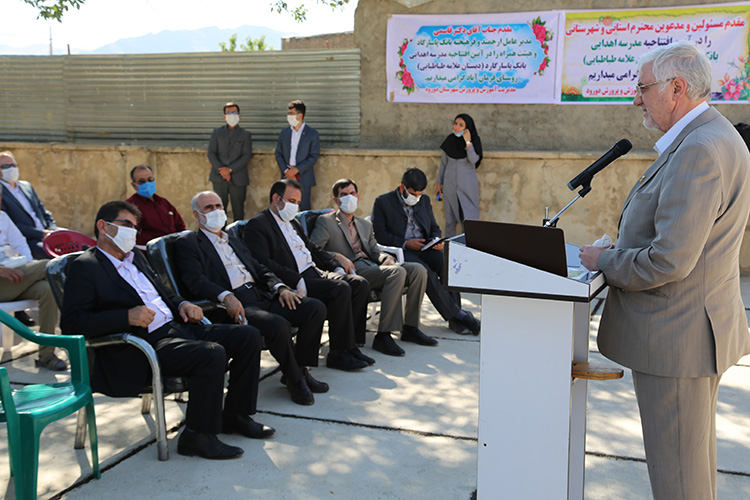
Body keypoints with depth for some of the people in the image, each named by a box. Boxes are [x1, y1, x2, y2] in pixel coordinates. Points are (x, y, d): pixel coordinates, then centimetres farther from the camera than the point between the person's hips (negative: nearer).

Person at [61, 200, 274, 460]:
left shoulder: (136, 257, 23)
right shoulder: (85, 267, -3)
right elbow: (71, 322, -14)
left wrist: (182, 304, 9)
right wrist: (127, 316, -23)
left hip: (177, 327, 9)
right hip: (147, 345, -9)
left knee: (248, 336, -1)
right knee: (212, 353, -31)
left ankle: (235, 415, 12)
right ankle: (198, 435, -15)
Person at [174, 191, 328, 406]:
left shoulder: (234, 241, 29)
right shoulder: (187, 243, 6)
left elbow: (259, 269, 23)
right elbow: (196, 281, -10)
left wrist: (280, 287, 2)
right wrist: (226, 296, -27)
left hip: (262, 297, 8)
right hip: (236, 306, -7)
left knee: (316, 308, -10)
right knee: (278, 325, -33)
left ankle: (299, 368, 2)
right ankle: (294, 379, -9)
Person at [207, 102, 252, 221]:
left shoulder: (245, 134, 8)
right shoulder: (217, 132, 13)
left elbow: (246, 156, -3)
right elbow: (211, 153, 5)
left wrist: (230, 169, -14)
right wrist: (221, 170, -10)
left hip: (238, 179, -1)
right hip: (219, 178, 1)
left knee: (238, 210, 0)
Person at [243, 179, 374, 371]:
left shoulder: (293, 223, 25)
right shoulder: (257, 225, -4)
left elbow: (313, 249, 26)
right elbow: (264, 264, -17)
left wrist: (337, 267, 8)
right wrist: (297, 280, -25)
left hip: (315, 273, 9)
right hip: (294, 283, -9)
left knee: (360, 284, -9)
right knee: (341, 289, -28)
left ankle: (350, 345, -5)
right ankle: (338, 353, -19)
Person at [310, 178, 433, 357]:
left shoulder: (365, 225, 31)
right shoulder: (325, 221, 10)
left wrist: (386, 258, -2)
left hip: (371, 267, 7)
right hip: (352, 270, -7)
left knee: (418, 269, -15)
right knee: (397, 272, -32)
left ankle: (410, 328, -7)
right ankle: (383, 335, -33)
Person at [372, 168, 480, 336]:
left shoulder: (425, 200, 19)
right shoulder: (383, 202, 3)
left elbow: (434, 228, 23)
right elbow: (378, 235, -5)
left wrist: (437, 241, -1)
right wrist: (405, 243, -14)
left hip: (425, 249, 5)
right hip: (400, 251, -4)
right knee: (425, 271, -34)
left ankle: (456, 320, -24)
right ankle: (456, 314, -28)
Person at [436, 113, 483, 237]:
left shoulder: (474, 141, -5)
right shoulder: (450, 140, 2)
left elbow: (474, 160, -19)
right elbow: (443, 163, 10)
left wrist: (468, 142, -24)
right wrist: (439, 184, 10)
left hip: (467, 184, -2)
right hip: (450, 184, 3)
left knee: (468, 218, -6)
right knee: (450, 219, 6)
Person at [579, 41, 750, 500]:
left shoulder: (698, 150, -24)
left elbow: (669, 260, -28)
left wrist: (604, 261, -12)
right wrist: (622, 250, 11)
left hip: (676, 336, -11)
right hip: (700, 325, 11)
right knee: (696, 453, 23)